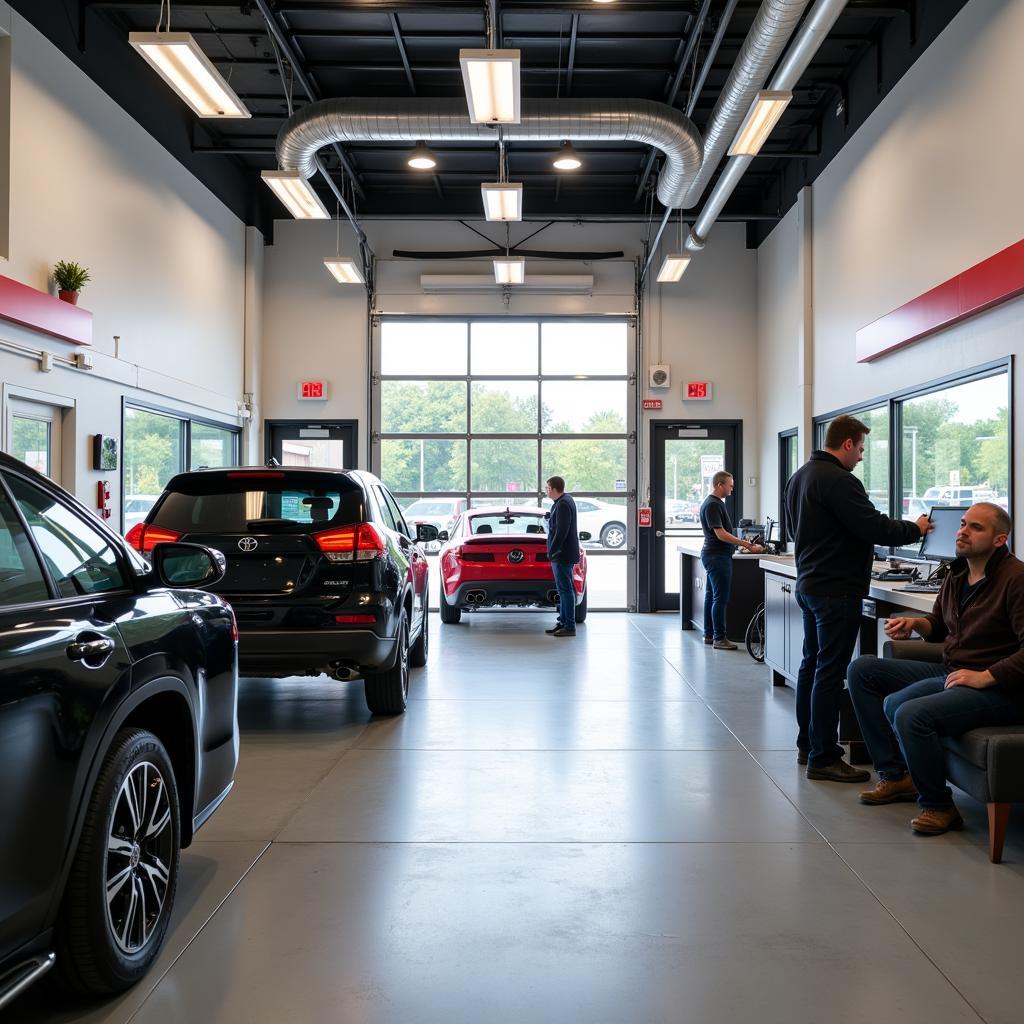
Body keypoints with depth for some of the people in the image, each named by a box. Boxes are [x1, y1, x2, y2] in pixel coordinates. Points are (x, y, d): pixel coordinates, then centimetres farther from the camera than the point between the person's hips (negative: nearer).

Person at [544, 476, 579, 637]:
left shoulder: (562, 505, -18)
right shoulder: (566, 500, 14)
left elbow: (561, 531, -23)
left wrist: (552, 551, -18)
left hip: (562, 555, -11)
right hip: (562, 555, 11)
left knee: (565, 589, -7)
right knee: (564, 589, 15)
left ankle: (569, 627, -4)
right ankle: (563, 622, 23)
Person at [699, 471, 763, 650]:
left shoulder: (716, 503, 16)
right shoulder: (712, 505, -17)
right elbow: (721, 534, -22)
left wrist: (741, 542, 17)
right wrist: (746, 544, -20)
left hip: (714, 556, 11)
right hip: (717, 556, -11)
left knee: (711, 595, 13)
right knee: (720, 598, -8)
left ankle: (709, 635, 19)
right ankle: (719, 638, -6)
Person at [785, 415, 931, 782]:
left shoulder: (799, 477, 13)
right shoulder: (838, 480, -19)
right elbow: (874, 528, -22)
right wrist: (915, 529, -5)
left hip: (809, 583, 10)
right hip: (837, 590, -10)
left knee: (812, 665, 16)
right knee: (830, 672, -6)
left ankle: (808, 745, 25)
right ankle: (823, 758, -3)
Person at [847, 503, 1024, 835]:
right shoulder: (957, 573, 10)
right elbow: (939, 623, 25)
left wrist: (985, 677, -26)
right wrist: (914, 623, 4)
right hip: (949, 672, 9)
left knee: (910, 714, -33)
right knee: (861, 670, 5)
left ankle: (938, 805, -7)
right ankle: (894, 775, 6)